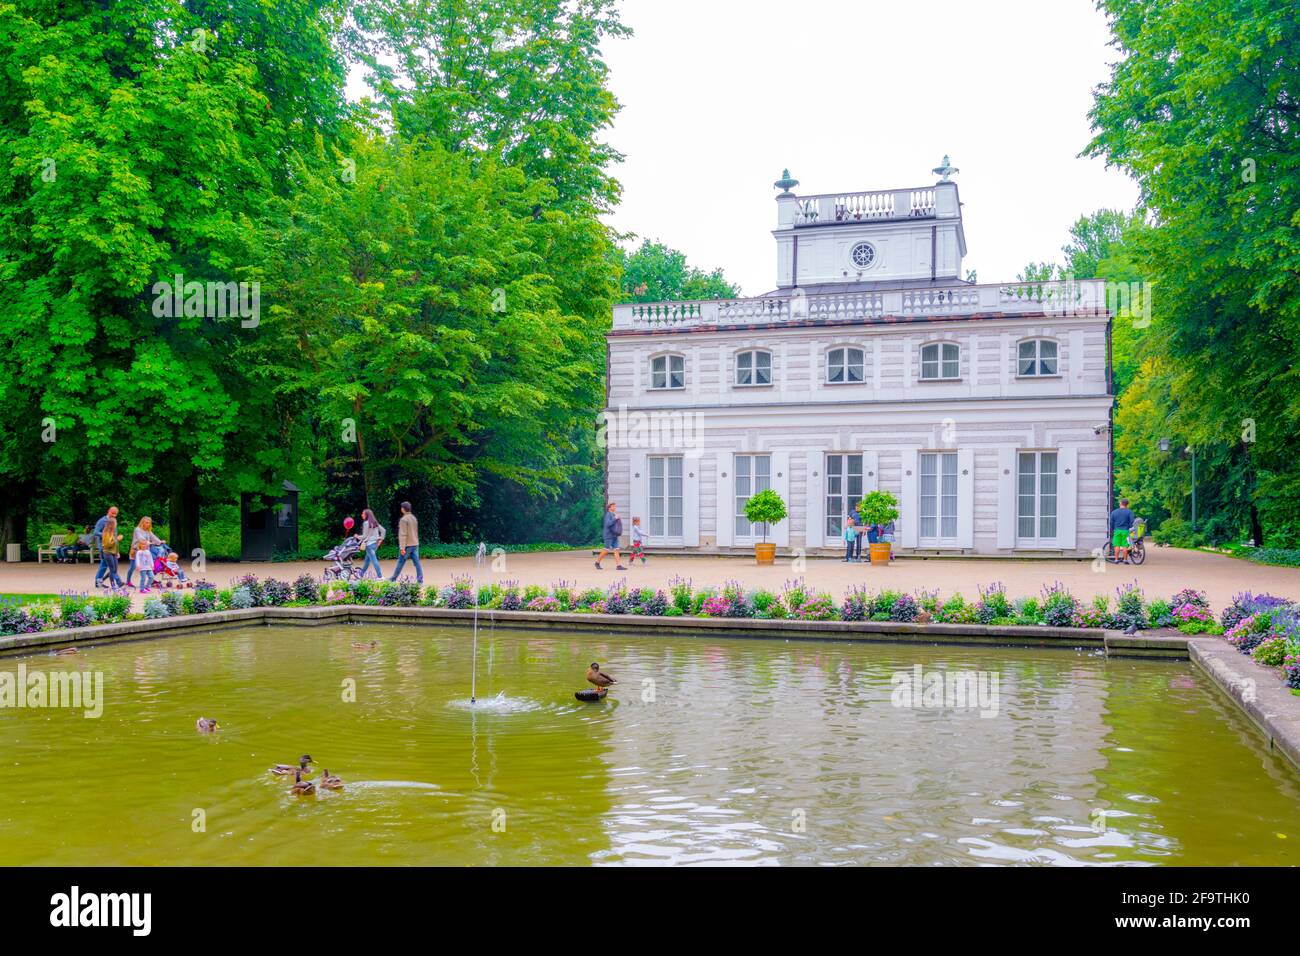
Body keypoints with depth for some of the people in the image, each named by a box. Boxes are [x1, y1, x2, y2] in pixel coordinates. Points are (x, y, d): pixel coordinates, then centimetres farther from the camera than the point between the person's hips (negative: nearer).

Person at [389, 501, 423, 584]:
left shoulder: (404, 520, -12)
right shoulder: (414, 518, 12)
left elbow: (403, 535, -17)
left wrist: (402, 548, -18)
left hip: (407, 545, -7)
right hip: (415, 544, 7)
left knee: (400, 562, 3)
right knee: (417, 562, 2)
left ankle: (393, 579, 14)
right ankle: (420, 580, -4)